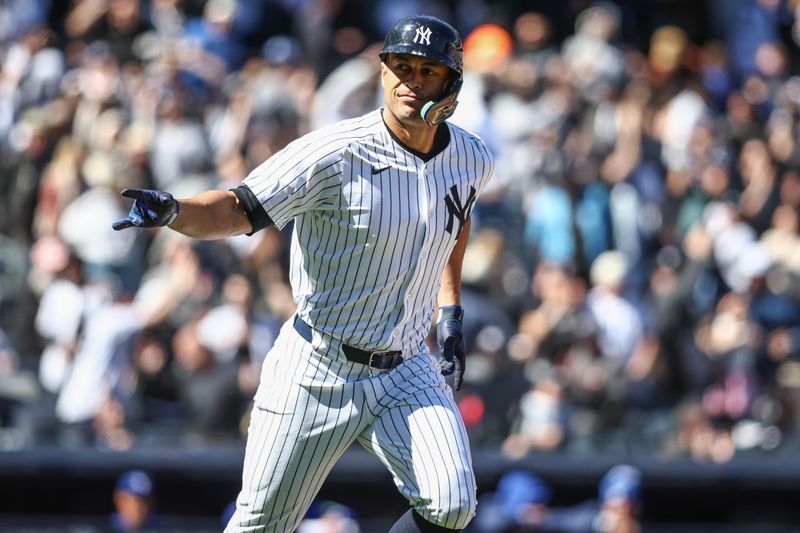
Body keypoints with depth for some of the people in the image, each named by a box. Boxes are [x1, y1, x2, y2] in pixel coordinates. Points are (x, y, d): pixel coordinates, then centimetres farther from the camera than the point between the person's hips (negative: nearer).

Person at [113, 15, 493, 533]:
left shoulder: (472, 159, 0)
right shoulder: (335, 154, -18)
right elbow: (241, 209, -21)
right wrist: (172, 211, -41)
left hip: (406, 372, 3)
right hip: (319, 369, -3)